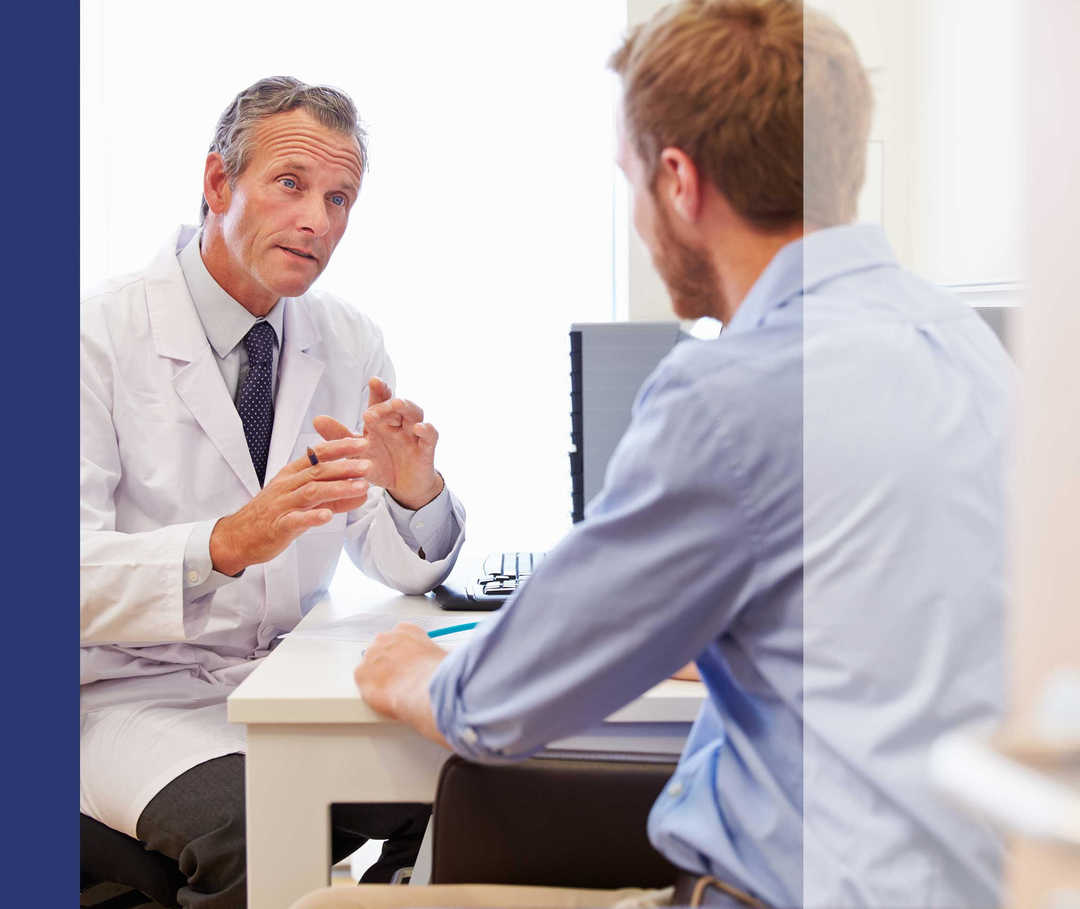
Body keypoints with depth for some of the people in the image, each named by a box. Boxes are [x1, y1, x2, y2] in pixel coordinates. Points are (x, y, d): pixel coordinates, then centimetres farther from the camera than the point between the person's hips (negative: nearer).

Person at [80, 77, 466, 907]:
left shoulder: (351, 344, 6)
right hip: (137, 692, -4)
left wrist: (416, 493, -17)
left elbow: (404, 568, 6)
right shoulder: (104, 336, -9)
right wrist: (226, 544, -35)